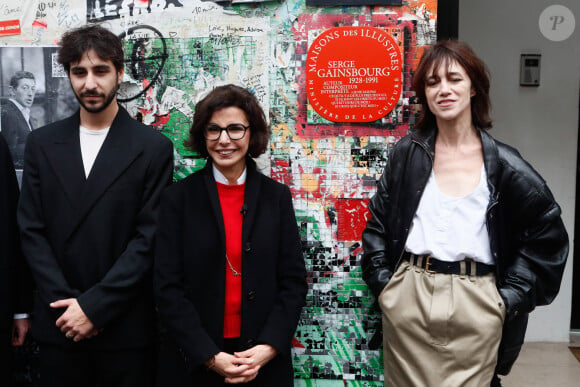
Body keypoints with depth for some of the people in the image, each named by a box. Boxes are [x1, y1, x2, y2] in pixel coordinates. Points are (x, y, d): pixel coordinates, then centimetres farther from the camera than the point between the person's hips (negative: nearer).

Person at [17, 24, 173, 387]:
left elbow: (149, 238, -8)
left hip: (125, 327, -2)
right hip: (58, 325, 3)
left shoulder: (154, 147, -4)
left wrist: (94, 306, -12)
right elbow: (32, 231, 3)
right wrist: (66, 303, -7)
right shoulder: (42, 143, 6)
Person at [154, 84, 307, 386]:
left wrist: (268, 348, -11)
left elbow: (294, 281, 0)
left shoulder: (277, 197, 1)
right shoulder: (178, 198, -4)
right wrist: (210, 357, -13)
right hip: (194, 362, -1)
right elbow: (167, 287, -6)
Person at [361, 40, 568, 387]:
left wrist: (511, 297, 0)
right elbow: (377, 224, 10)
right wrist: (382, 283, 2)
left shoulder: (502, 163, 0)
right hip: (407, 300, 1)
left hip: (476, 305, -1)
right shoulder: (408, 153, 3)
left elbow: (548, 232, 5)